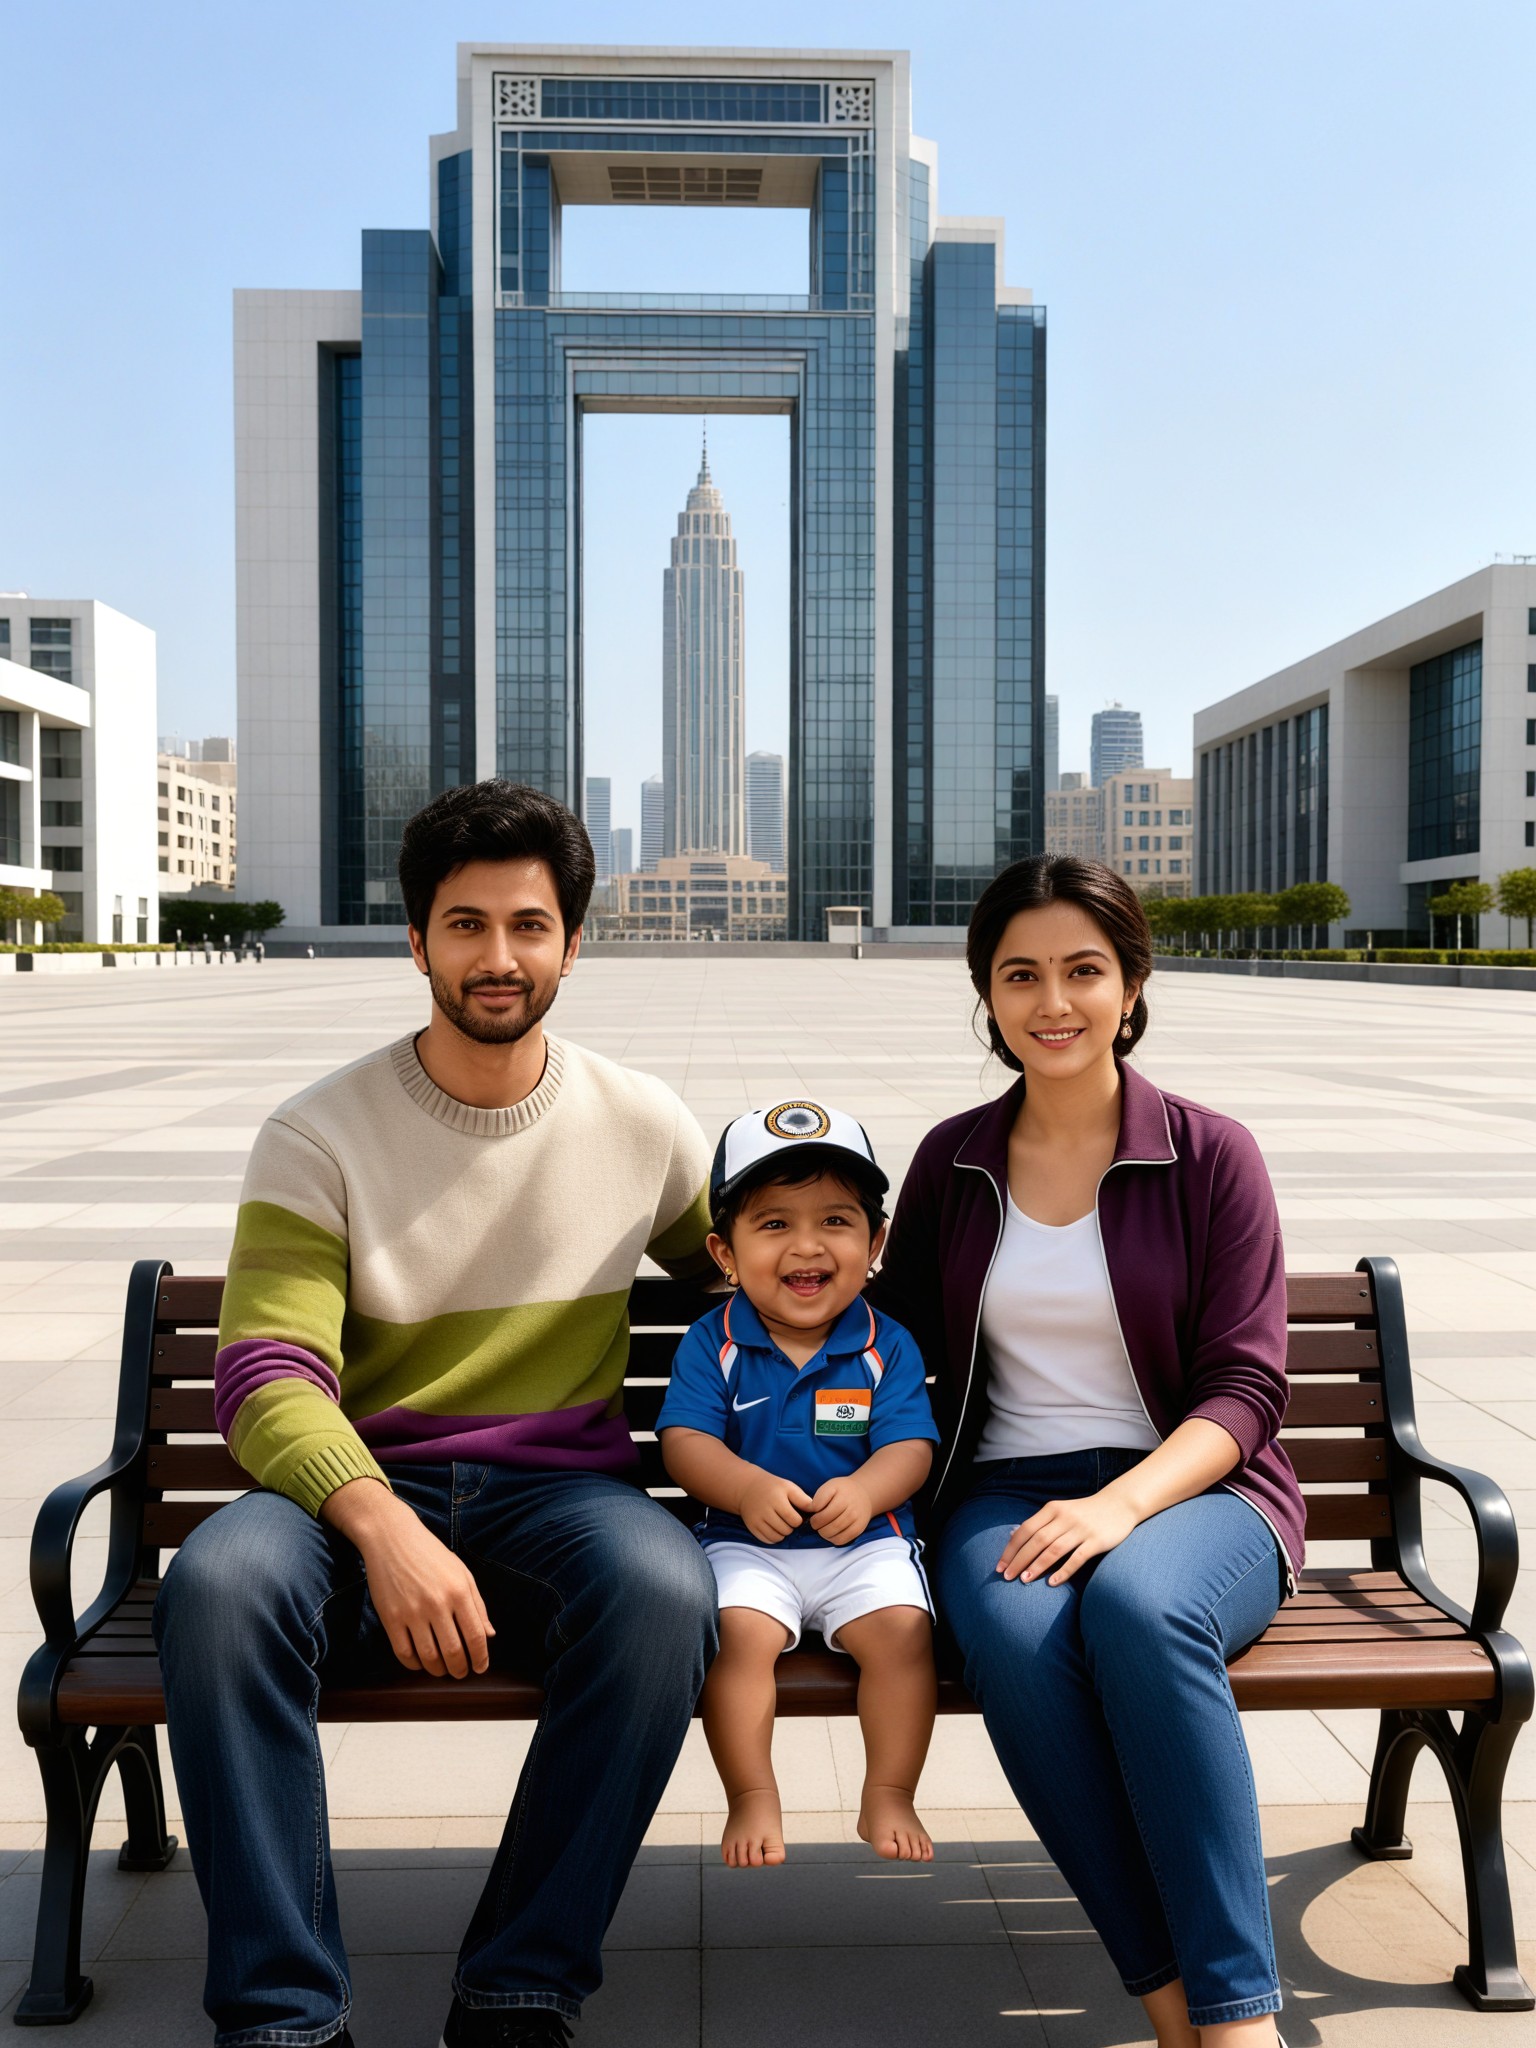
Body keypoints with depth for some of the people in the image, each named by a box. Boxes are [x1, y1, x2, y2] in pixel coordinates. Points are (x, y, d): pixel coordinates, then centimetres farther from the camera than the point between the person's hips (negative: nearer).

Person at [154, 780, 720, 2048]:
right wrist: (383, 1525, -31)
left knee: (666, 1590, -33)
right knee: (219, 1583, -32)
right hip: (359, 1489, 0)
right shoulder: (318, 1136, -2)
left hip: (560, 1491, 1)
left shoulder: (644, 1125, 5)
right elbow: (267, 1375, -12)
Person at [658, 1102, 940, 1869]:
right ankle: (752, 1801, -9)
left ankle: (888, 1796, -4)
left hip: (865, 1544, 1)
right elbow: (685, 1443, -8)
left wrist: (865, 1490, -29)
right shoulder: (711, 1344, -1)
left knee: (901, 1627, -23)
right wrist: (749, 1488, -28)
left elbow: (909, 1449, -6)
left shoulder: (887, 1346, 0)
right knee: (740, 1630, -26)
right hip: (747, 1545, 0)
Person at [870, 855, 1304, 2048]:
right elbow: (900, 1343, 19)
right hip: (1012, 1489, 2)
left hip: (1193, 1491, -1)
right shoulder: (951, 1163, 10)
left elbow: (1245, 1388, -4)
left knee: (1137, 1601, -37)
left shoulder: (1212, 1156, 2)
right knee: (1015, 1631, -33)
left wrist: (1121, 1504, -20)